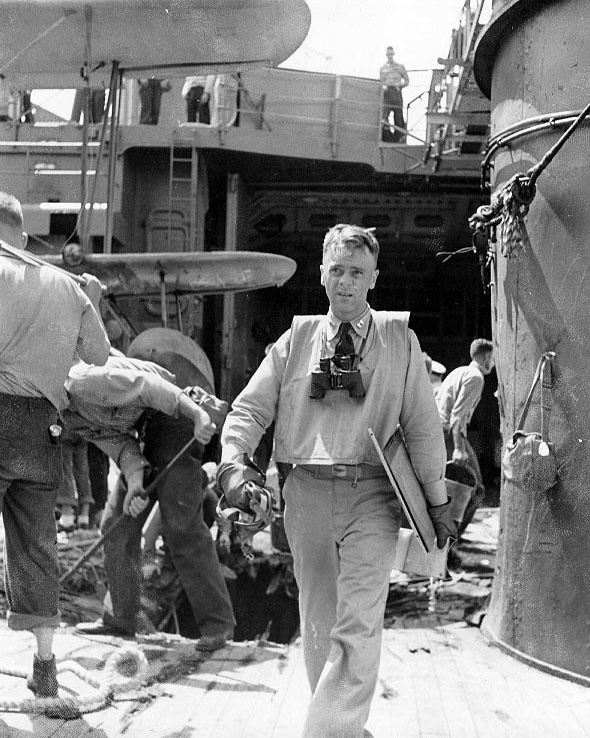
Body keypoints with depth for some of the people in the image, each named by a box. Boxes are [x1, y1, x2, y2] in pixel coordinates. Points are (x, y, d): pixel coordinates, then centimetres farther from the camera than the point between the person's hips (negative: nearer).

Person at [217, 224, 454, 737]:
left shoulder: (400, 340, 5)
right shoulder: (296, 339, 8)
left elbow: (423, 426, 8)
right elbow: (250, 407, 6)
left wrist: (437, 500, 9)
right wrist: (235, 462, -12)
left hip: (372, 492, -2)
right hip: (308, 489, 2)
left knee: (358, 623, -13)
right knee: (318, 621, 11)